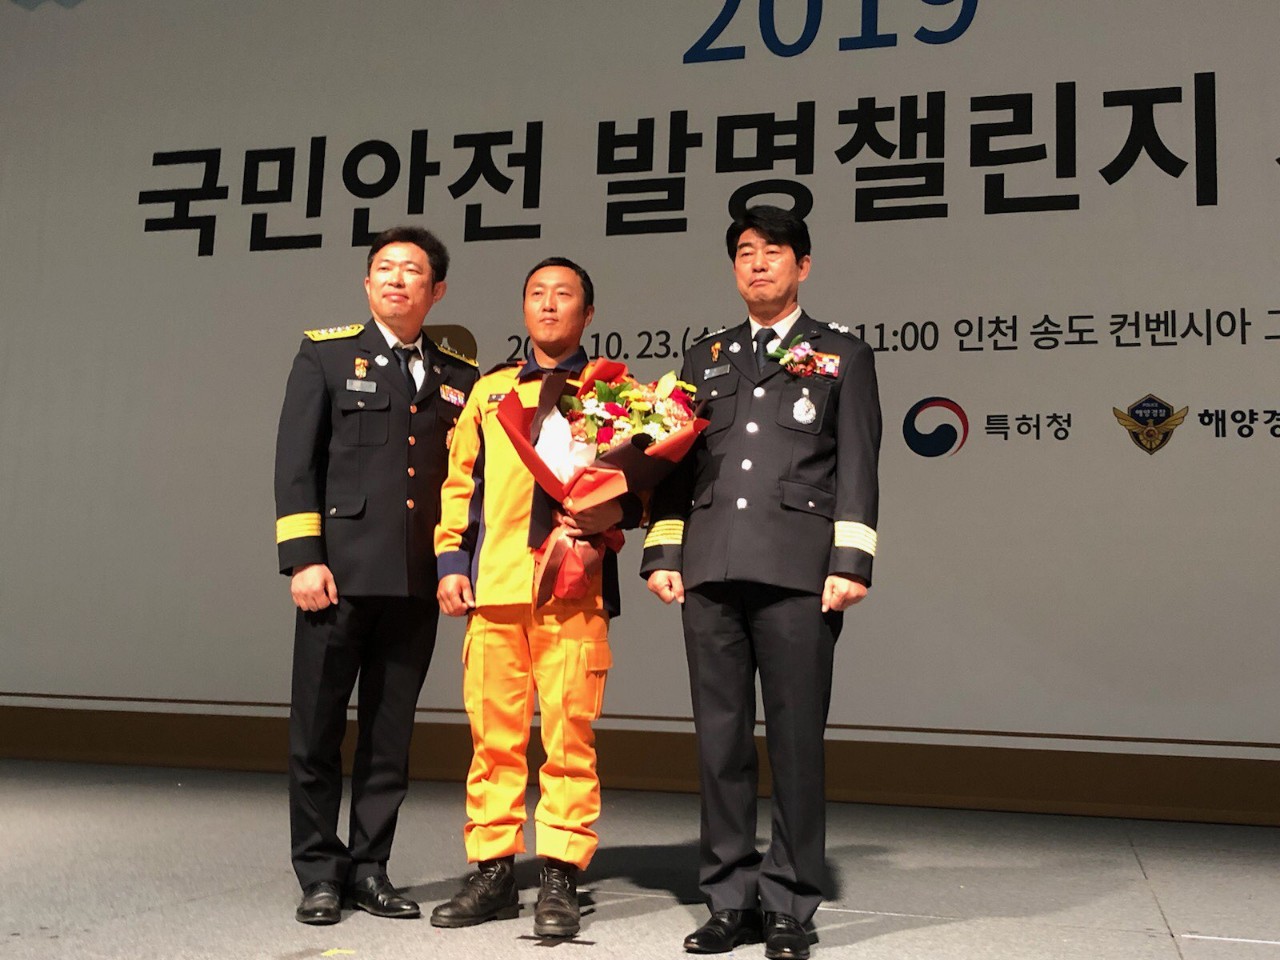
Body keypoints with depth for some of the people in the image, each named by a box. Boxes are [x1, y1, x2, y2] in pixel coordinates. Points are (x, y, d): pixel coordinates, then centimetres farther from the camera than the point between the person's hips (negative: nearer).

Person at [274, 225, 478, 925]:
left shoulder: (460, 377, 14)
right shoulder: (326, 354, 7)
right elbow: (295, 462, 0)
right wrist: (303, 558, -9)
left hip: (418, 582, 3)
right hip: (341, 574, -2)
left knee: (390, 736, 9)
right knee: (317, 731, 3)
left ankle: (368, 869, 20)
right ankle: (319, 874, 16)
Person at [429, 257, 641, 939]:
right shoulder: (488, 391, 19)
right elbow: (460, 482, 17)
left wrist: (614, 512, -12)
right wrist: (451, 563, 7)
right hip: (492, 586, 3)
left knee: (570, 733, -4)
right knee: (493, 731, 5)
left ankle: (560, 880, 5)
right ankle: (493, 873, 15)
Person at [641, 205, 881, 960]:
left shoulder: (843, 356, 12)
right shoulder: (704, 359, 21)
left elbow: (856, 468, 3)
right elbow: (677, 461, 16)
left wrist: (850, 562, -7)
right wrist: (663, 552, 6)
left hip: (798, 572, -3)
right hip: (711, 571, 3)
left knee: (796, 740, -1)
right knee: (721, 738, 5)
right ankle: (731, 898, 14)